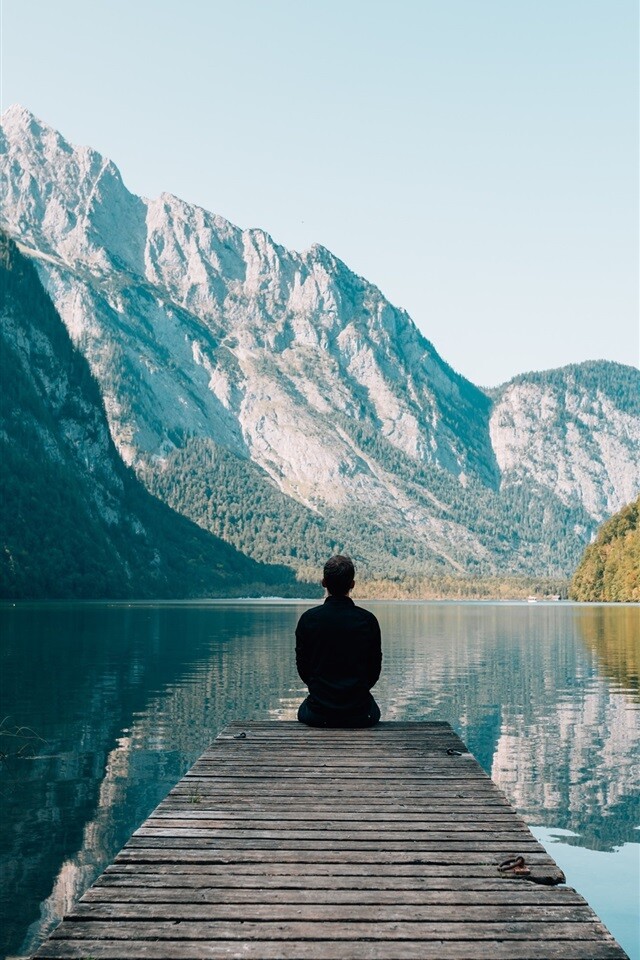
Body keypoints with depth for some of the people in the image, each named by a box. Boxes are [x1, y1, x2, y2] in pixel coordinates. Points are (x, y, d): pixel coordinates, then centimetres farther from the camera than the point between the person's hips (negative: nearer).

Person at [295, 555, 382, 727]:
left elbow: (302, 666, 2)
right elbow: (375, 668, 1)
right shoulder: (368, 620, -7)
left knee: (304, 710, 36)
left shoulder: (308, 619, -8)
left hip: (318, 714, 0)